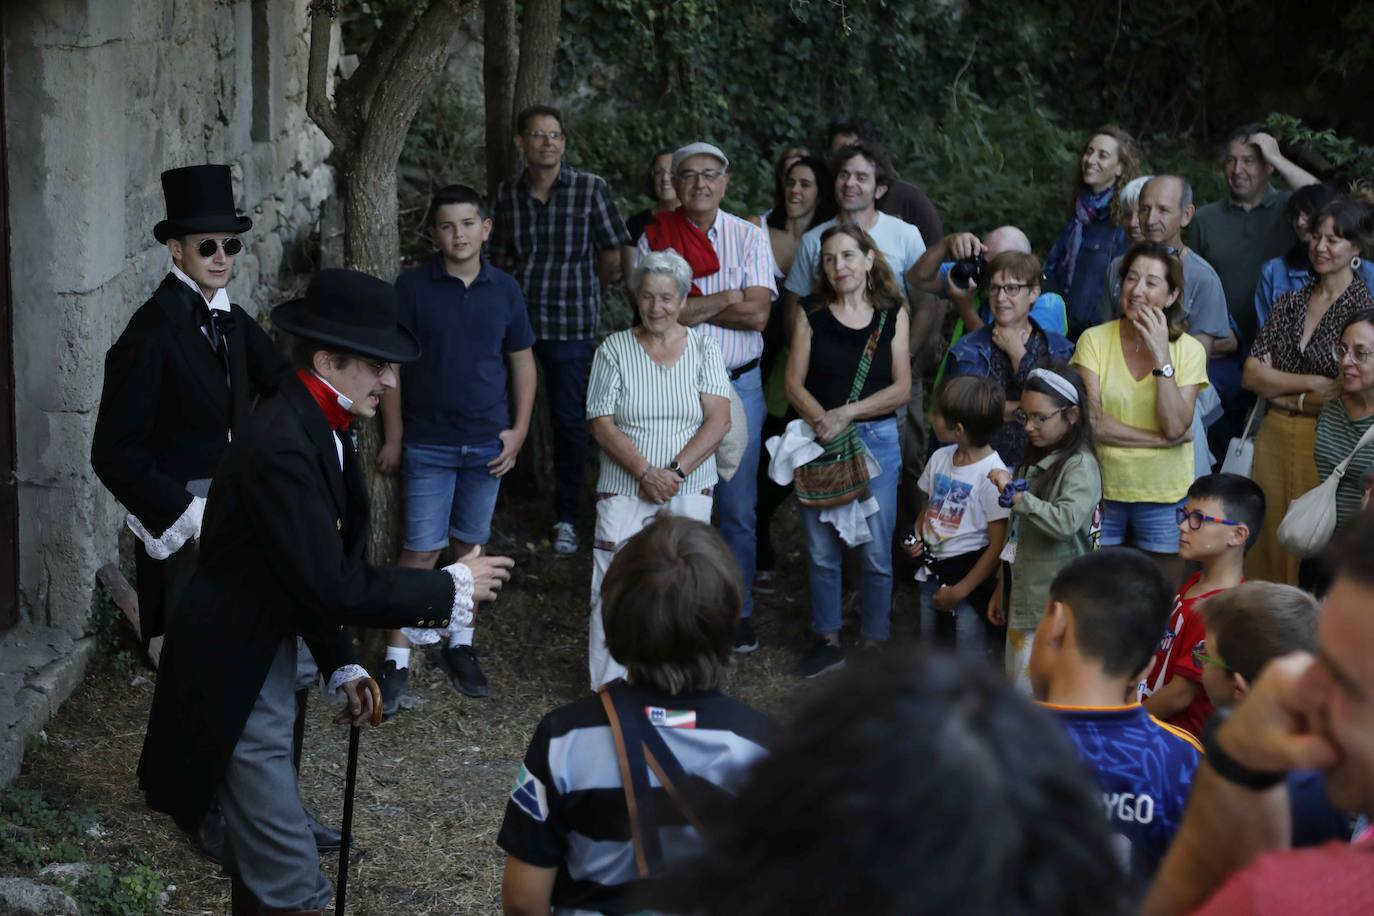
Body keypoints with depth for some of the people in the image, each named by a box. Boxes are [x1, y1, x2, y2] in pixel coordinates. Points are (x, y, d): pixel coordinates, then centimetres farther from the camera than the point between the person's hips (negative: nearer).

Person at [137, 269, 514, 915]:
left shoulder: (317, 426, 4)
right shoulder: (279, 446, -26)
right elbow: (334, 586, -27)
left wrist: (341, 667, 8)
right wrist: (451, 588, -17)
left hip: (266, 662, 10)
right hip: (235, 681, -10)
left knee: (259, 861, 23)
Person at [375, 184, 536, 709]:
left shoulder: (504, 290, 2)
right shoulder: (412, 288, -6)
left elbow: (522, 362, 9)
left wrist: (518, 430, 1)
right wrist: (393, 437, -3)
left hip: (487, 444, 3)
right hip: (428, 444, -3)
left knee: (470, 546, 12)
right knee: (420, 551, -3)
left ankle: (460, 647, 24)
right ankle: (397, 661, 1)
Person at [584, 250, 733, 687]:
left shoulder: (703, 347, 4)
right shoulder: (614, 349, 2)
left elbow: (719, 420, -4)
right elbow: (602, 424, -4)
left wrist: (676, 471, -15)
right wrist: (645, 472, -16)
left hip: (689, 493, 1)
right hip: (624, 491, -1)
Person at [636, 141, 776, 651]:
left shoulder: (749, 237, 3)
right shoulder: (655, 239, 2)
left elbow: (757, 314, -9)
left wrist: (691, 306, -10)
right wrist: (729, 299, -11)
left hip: (737, 385, 0)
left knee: (738, 508, 4)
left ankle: (738, 614, 15)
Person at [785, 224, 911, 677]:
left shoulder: (893, 315, 4)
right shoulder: (812, 317, 6)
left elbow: (901, 388, -2)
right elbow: (794, 384, 0)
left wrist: (847, 413, -13)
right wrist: (821, 419, -18)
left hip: (876, 439, -1)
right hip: (818, 440, 1)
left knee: (875, 551, 1)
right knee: (821, 550, 5)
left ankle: (873, 645, 12)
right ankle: (827, 640, 17)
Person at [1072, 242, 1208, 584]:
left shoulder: (1189, 350, -3)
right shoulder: (1094, 340, -4)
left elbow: (1176, 426, -15)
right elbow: (1093, 423, -13)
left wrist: (1162, 356, -17)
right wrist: (1161, 439, -13)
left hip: (1164, 496, 0)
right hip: (1103, 490, 0)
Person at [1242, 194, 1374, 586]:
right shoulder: (1290, 303, 11)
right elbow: (1252, 373, 4)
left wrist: (1284, 393, -6)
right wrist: (1313, 384, -10)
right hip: (1275, 439, 5)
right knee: (1267, 541, 7)